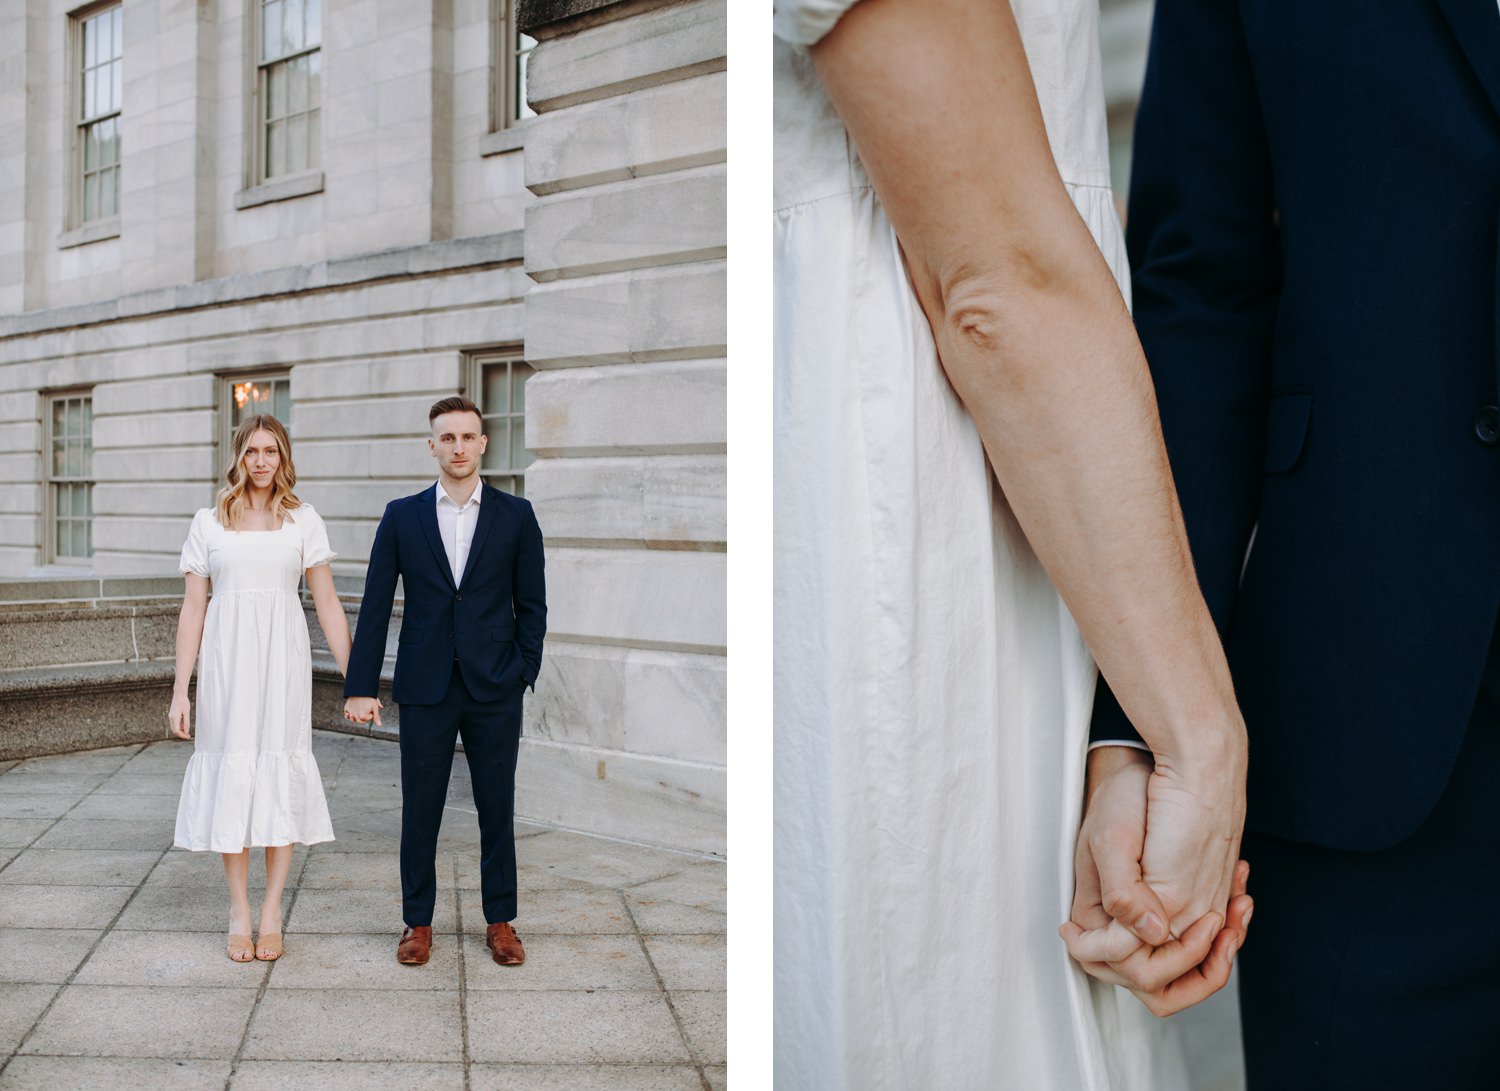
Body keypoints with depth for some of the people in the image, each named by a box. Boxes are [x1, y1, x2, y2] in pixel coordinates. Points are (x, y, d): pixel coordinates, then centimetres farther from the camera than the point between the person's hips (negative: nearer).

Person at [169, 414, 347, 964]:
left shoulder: (303, 520, 5)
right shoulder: (208, 523, 7)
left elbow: (327, 603, 4)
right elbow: (193, 608, 6)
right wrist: (179, 691, 2)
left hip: (282, 657, 0)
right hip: (227, 659, 1)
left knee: (280, 772, 1)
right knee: (231, 770, 2)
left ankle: (271, 911, 11)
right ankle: (239, 909, 14)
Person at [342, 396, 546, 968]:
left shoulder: (515, 515, 3)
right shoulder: (402, 517, 4)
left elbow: (531, 605, 5)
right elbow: (375, 606, 3)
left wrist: (523, 675, -2)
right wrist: (361, 687, -1)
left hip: (494, 690, 0)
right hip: (425, 689, 0)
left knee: (497, 809, 8)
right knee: (419, 811, 7)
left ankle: (500, 920, 22)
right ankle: (418, 922, 22)